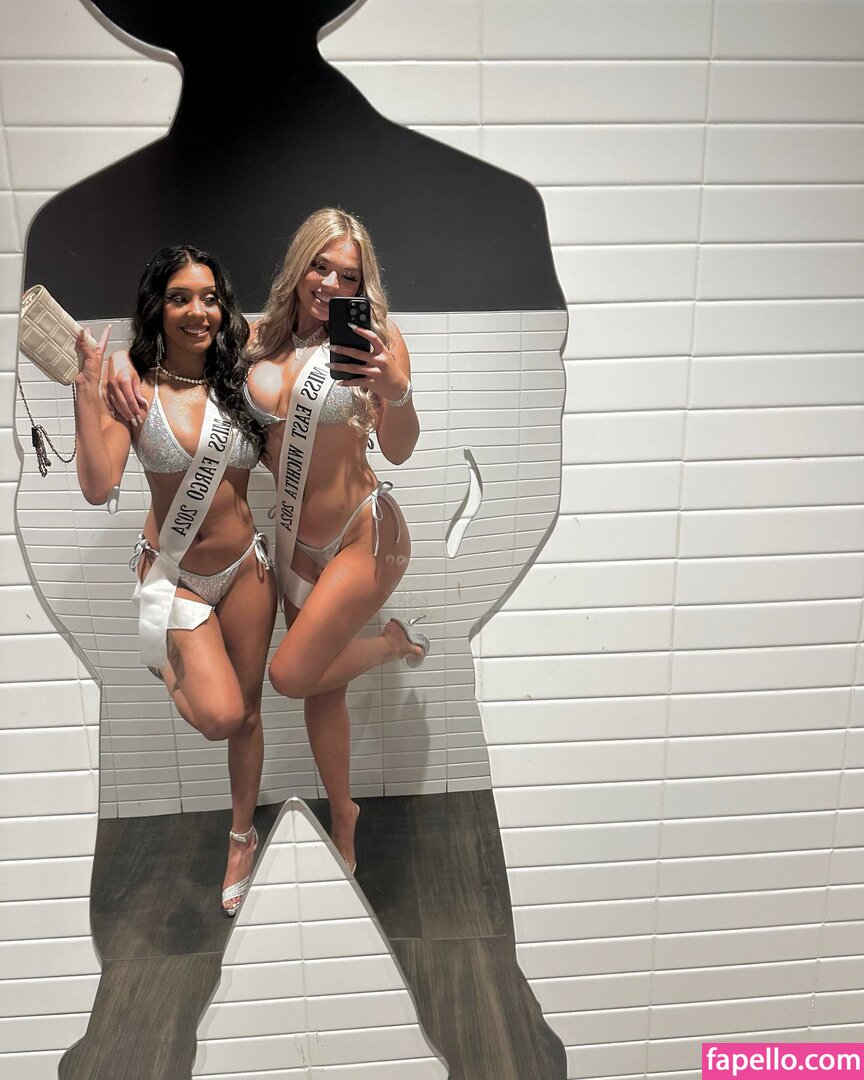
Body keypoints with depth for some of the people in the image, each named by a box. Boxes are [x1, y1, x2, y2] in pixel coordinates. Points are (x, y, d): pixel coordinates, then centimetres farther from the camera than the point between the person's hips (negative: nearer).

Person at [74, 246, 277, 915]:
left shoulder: (239, 382, -2)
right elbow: (98, 487, -21)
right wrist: (87, 384, -25)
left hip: (246, 567, 3)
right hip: (174, 575, -2)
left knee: (248, 711, 13)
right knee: (220, 715, -17)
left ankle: (242, 836, 37)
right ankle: (168, 665, 20)